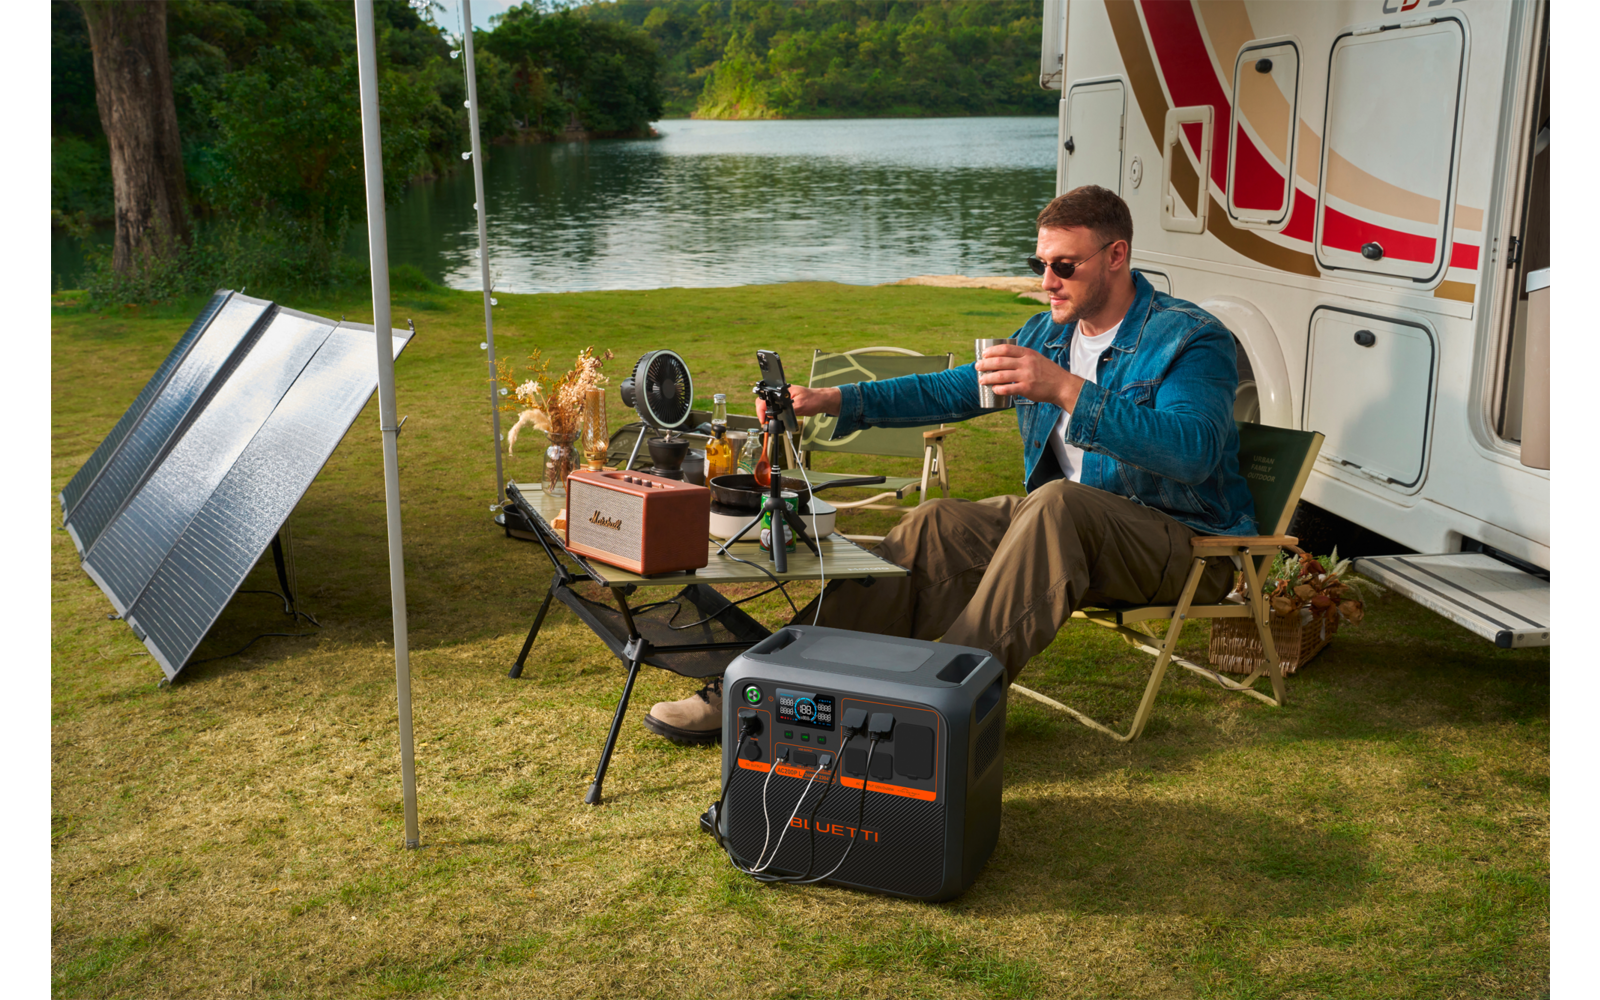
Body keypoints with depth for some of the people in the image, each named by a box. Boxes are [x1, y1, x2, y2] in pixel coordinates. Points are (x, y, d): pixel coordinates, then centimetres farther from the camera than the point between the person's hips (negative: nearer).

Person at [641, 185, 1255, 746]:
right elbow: (951, 391, 15)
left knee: (1057, 503, -36)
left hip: (1180, 541, -6)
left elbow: (1193, 452, -30)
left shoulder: (1189, 340, -13)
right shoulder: (1049, 332, 10)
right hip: (1061, 525, 6)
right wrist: (832, 400, 4)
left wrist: (1065, 389, -37)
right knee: (935, 526, -15)